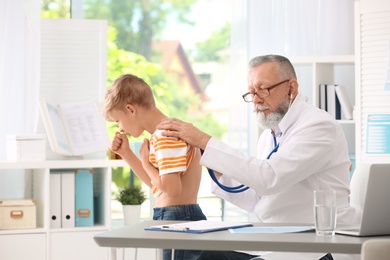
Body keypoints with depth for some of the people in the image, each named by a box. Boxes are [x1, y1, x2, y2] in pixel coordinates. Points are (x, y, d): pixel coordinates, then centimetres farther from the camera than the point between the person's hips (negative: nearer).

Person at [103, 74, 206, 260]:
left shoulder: (166, 137, -18)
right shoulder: (162, 134, 15)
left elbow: (171, 187, -26)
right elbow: (156, 183, 21)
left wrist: (146, 162, -11)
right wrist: (126, 154, 15)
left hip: (179, 219, -11)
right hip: (171, 218, 11)